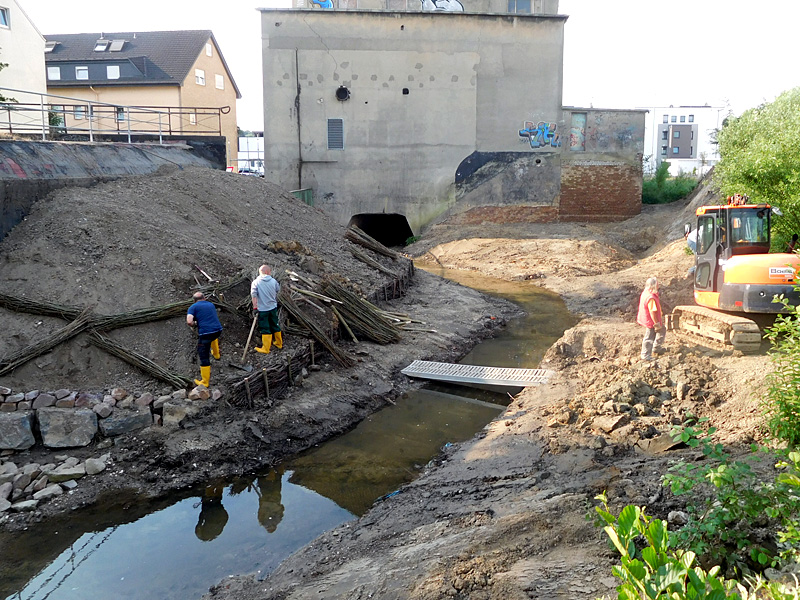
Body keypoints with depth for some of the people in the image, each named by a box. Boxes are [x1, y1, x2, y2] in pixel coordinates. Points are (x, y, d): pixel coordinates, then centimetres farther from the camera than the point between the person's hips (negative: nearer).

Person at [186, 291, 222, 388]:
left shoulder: (193, 307, 2)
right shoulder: (211, 305, 18)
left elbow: (189, 322, -12)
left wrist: (194, 324, 8)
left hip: (205, 333, -6)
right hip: (218, 330, 6)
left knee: (204, 358, 4)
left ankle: (205, 382, 11)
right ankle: (216, 354, 61)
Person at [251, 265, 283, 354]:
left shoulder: (255, 282, -10)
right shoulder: (273, 281, -2)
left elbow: (254, 295, -16)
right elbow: (278, 290, 14)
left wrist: (255, 307, -12)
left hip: (262, 309, -3)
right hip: (273, 307, 3)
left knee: (265, 329, 2)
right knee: (275, 326, 18)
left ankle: (265, 349, 7)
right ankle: (279, 344, 30)